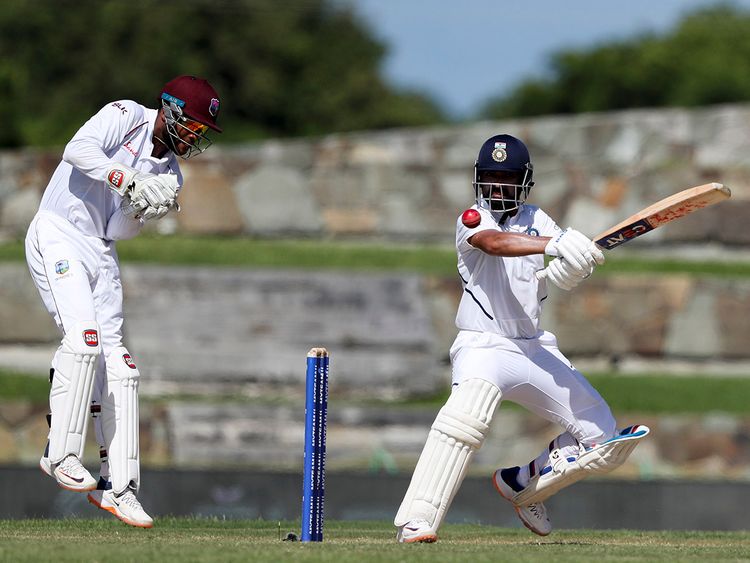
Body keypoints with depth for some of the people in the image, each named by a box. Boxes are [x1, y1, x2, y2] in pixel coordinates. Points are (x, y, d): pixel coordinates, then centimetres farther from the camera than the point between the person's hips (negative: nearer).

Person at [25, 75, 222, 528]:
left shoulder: (171, 172, 11)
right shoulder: (126, 117, -6)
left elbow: (121, 231, 2)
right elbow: (79, 150, -25)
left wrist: (146, 210, -18)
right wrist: (130, 182, -34)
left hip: (102, 253, 7)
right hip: (58, 238, -7)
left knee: (116, 360, 0)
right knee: (83, 335, -24)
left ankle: (119, 484, 1)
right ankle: (62, 454, -18)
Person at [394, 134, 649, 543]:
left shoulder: (536, 220, 12)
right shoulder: (473, 219, -4)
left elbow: (570, 261, -4)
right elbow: (495, 242, -28)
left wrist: (571, 268, -31)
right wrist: (554, 244, -45)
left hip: (536, 349, 6)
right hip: (484, 345, -6)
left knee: (599, 433, 4)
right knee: (468, 410, -36)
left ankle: (523, 485, 26)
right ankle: (415, 523, -39)